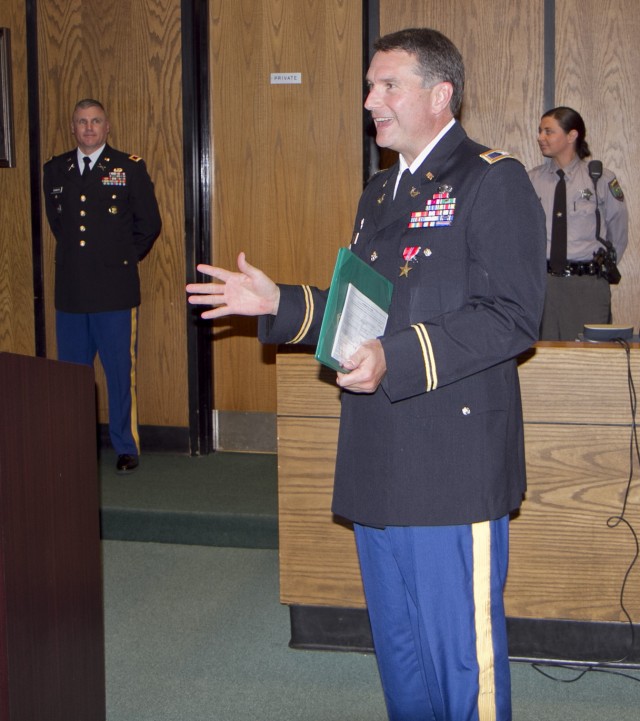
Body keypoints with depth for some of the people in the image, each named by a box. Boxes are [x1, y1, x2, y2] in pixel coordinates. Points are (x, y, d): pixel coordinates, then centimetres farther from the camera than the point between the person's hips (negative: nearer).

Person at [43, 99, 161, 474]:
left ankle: (127, 448, 12)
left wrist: (125, 257, 8)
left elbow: (149, 224, 6)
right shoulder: (55, 170, 11)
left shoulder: (130, 168, 1)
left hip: (116, 291, -3)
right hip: (70, 291, 3)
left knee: (121, 372, 1)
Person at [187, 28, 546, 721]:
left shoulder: (493, 181, -8)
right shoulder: (379, 193, 19)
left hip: (453, 467, -8)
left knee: (461, 651, -1)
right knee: (396, 646, 18)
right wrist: (278, 302, 12)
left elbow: (510, 318, -17)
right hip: (378, 467, 8)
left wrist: (393, 359, -26)